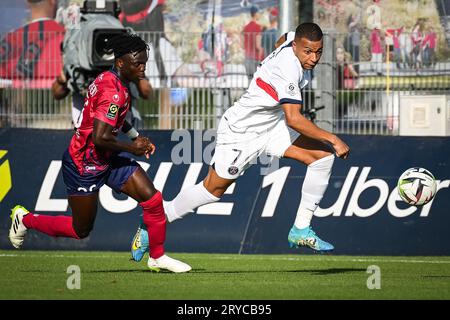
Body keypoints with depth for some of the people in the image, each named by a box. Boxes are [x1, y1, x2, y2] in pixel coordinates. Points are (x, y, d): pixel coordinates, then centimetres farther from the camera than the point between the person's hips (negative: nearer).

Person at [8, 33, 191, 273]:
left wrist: (138, 140, 10)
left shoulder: (108, 79, 4)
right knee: (80, 230, 8)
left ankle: (158, 257, 13)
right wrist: (133, 148, -17)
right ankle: (25, 219, 29)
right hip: (83, 166, -9)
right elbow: (100, 138, -32)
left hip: (107, 160, 9)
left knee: (153, 199, -2)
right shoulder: (114, 92, -27)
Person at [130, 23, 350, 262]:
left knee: (323, 155, -8)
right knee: (213, 189, 4)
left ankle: (301, 229, -3)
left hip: (272, 125, 9)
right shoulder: (288, 68, -33)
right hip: (241, 132, -9)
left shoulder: (293, 41, -6)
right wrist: (332, 139, -32)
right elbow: (293, 119, -37)